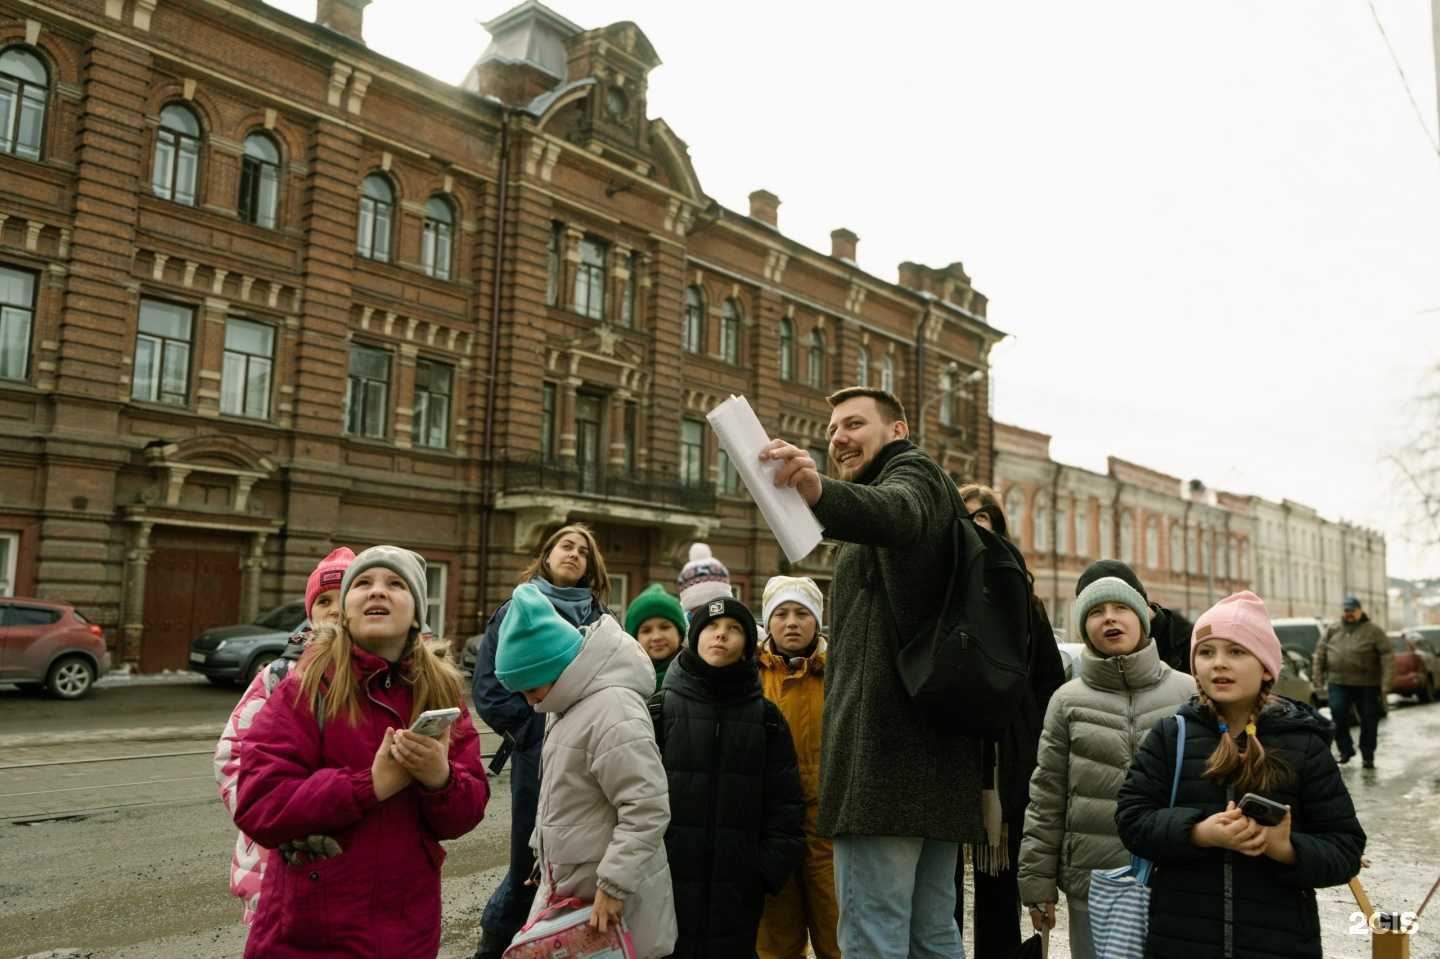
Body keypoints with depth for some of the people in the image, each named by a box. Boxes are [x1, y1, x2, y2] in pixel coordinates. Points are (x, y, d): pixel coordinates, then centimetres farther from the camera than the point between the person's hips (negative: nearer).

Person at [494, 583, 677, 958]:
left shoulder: (613, 711, -23)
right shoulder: (570, 704, 9)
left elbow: (648, 809, -26)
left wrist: (613, 886, -23)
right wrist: (544, 851, 22)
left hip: (609, 898, -9)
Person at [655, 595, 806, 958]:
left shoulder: (766, 717, 6)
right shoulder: (661, 709, 1)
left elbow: (785, 802, 4)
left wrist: (772, 866, -5)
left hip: (738, 888, 1)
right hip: (668, 882, -1)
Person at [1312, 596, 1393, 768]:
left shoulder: (1374, 631, 1)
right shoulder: (1332, 631, 10)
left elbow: (1387, 656, -6)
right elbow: (1320, 653, 12)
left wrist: (1386, 683, -14)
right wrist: (1319, 677, 6)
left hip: (1367, 685, -2)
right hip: (1338, 683, 2)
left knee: (1369, 720, 5)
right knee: (1338, 716, -7)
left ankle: (1368, 756, 19)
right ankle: (1345, 750, 12)